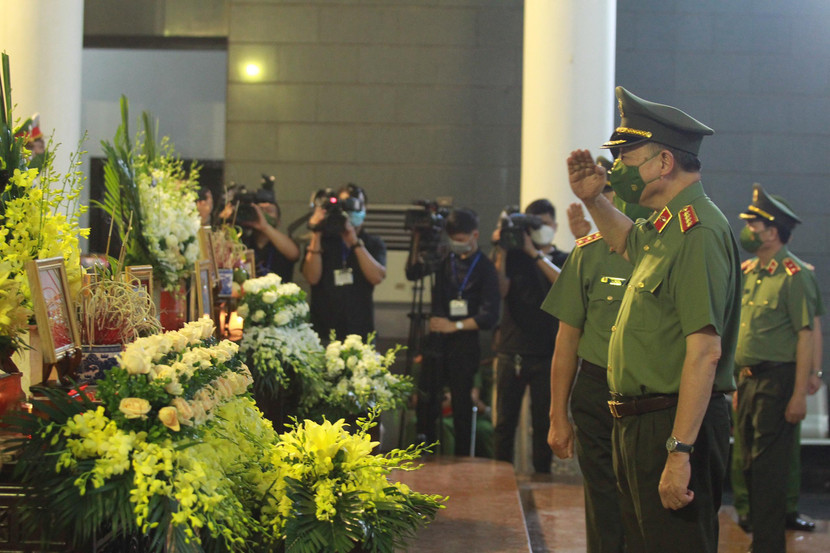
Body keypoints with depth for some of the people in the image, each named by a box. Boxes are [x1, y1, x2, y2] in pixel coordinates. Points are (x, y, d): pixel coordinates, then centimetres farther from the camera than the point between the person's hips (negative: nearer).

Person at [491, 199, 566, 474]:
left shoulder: (563, 260, 10)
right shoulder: (514, 256, 10)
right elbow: (500, 290, -4)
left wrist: (535, 253, -17)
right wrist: (500, 253, -12)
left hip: (546, 354, -1)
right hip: (511, 351, 1)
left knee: (543, 421, 0)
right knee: (506, 420, 2)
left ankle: (542, 475, 8)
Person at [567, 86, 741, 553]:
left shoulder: (699, 230, -18)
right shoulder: (667, 227, 14)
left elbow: (705, 351, -25)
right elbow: (629, 242, 41)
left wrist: (679, 451, -28)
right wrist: (593, 200, 22)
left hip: (675, 426, -10)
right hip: (640, 425, 10)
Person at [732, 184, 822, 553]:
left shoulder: (794, 274, -10)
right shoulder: (748, 272, 14)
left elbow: (806, 337, -14)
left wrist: (799, 394, -19)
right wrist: (739, 383, 16)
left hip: (777, 381, -8)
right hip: (748, 380, 8)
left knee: (767, 470, -7)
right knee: (751, 467, 13)